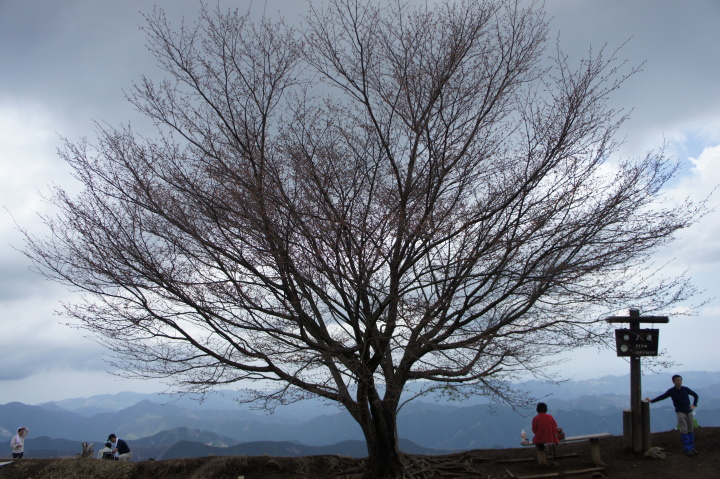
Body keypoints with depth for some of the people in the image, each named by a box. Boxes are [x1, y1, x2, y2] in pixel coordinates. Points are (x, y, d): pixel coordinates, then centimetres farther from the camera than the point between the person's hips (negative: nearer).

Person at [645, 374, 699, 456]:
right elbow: (662, 397, -7)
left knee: (690, 430, 6)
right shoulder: (671, 391, -3)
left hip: (689, 412, 3)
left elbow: (695, 395, 17)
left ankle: (692, 447, 13)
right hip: (680, 412, -3)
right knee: (684, 430, -8)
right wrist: (651, 400, -17)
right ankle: (688, 449, -6)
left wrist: (694, 405, 5)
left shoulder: (686, 389, 3)